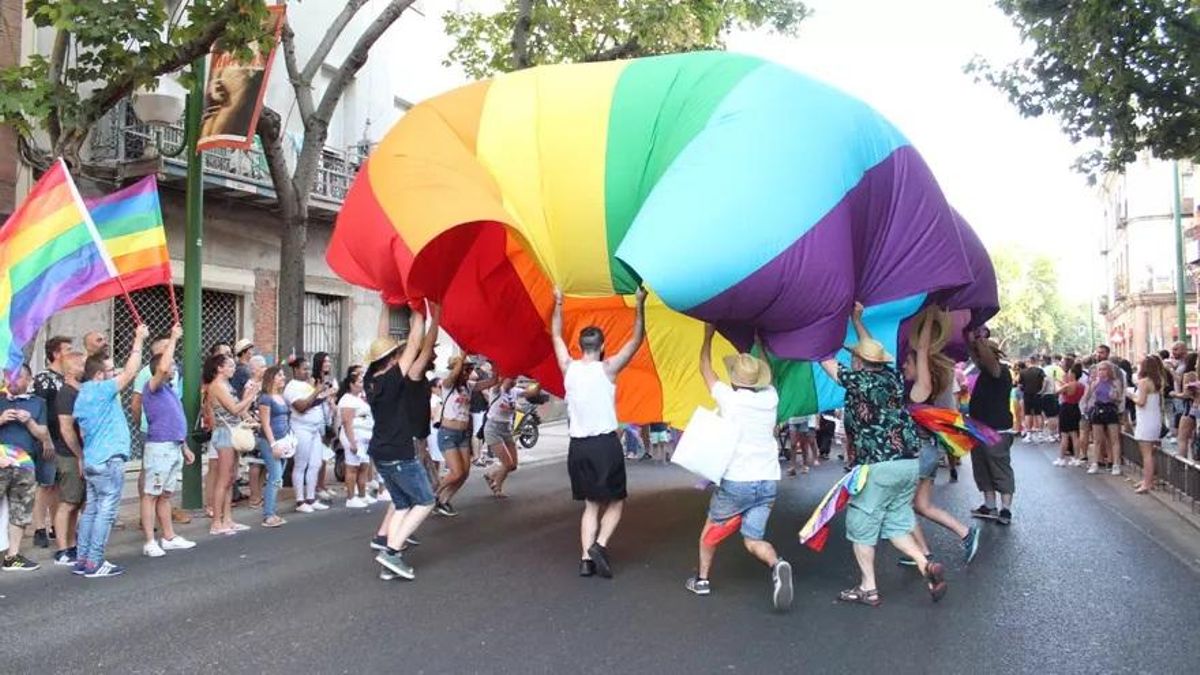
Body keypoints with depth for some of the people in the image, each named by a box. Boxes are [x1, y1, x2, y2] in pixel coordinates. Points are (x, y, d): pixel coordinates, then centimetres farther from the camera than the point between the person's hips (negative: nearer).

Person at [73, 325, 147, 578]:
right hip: (109, 460, -10)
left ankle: (82, 560, 14)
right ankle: (95, 563, -5)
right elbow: (130, 372, -15)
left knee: (92, 509, 12)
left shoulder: (83, 395, 15)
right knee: (106, 511, -6)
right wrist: (139, 340, -9)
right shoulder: (101, 390, -13)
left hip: (92, 460, 10)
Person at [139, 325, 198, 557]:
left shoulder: (169, 389, 18)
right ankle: (150, 542, -2)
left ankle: (169, 537, 21)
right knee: (151, 495, -3)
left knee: (165, 495, 15)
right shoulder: (153, 387, -9)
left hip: (174, 447, 9)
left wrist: (184, 447, 23)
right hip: (159, 447, -9)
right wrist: (173, 338, -22)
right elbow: (163, 368, -30)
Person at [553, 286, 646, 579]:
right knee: (615, 502, 9)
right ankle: (600, 544, -12)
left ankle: (586, 558, 2)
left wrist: (558, 304, 26)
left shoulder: (568, 368, 2)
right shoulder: (608, 369, -8)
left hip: (578, 446, 4)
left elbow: (556, 336, 18)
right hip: (606, 444, -4)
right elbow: (636, 340, -2)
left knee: (591, 504, 13)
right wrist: (640, 304, 0)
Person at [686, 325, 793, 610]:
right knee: (753, 539, 5)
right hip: (768, 481, 3)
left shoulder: (728, 397, -8)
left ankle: (702, 579, 28)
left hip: (735, 481, -3)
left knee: (711, 529, 21)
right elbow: (764, 373, 26)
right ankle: (777, 565, -24)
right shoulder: (770, 397, 2)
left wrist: (708, 335, 20)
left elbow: (705, 369, 9)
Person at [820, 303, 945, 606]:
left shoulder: (857, 380, -7)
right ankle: (926, 565, -3)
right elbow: (873, 349, 27)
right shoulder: (892, 376, 9)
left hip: (877, 466, -7)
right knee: (896, 523, 17)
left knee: (862, 526, 6)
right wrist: (857, 319, 34)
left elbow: (826, 360, 4)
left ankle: (868, 588, 10)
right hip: (910, 462, 7)